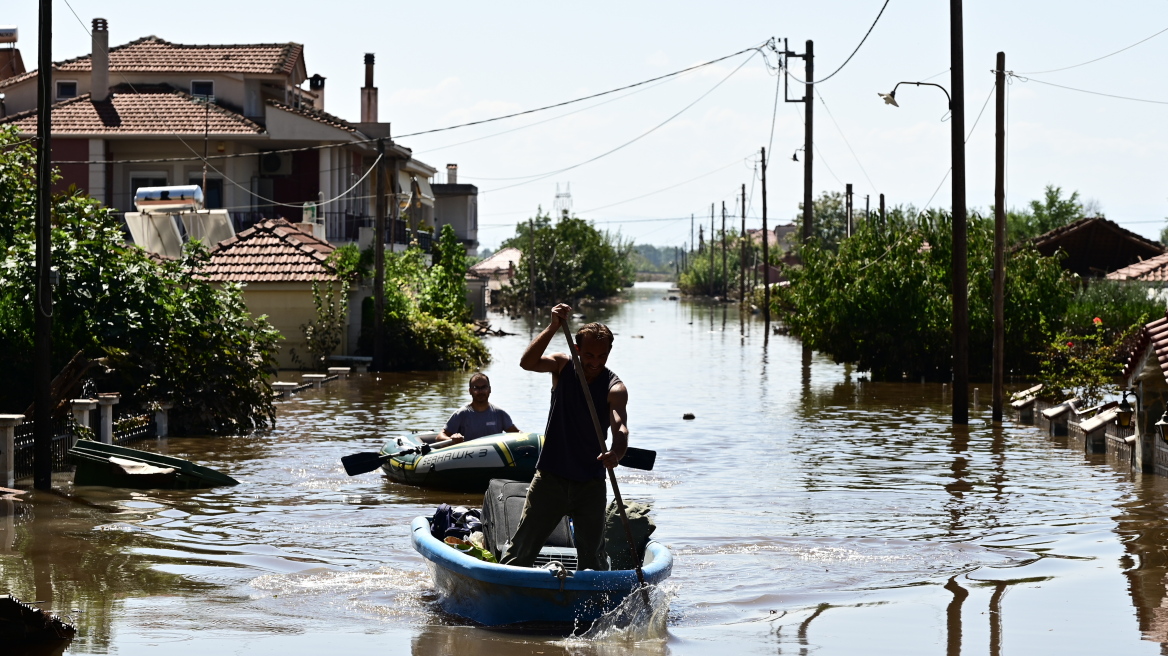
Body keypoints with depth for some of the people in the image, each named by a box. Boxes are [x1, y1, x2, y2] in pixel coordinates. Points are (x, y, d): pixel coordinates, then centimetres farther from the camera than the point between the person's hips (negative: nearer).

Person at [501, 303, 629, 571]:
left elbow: (620, 427, -27)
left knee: (593, 555, 6)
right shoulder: (563, 366, -4)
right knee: (523, 547, 2)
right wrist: (553, 328, -35)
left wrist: (616, 453, -49)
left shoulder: (614, 388, -10)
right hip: (550, 476, 1)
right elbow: (527, 363, -23)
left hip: (590, 483, -1)